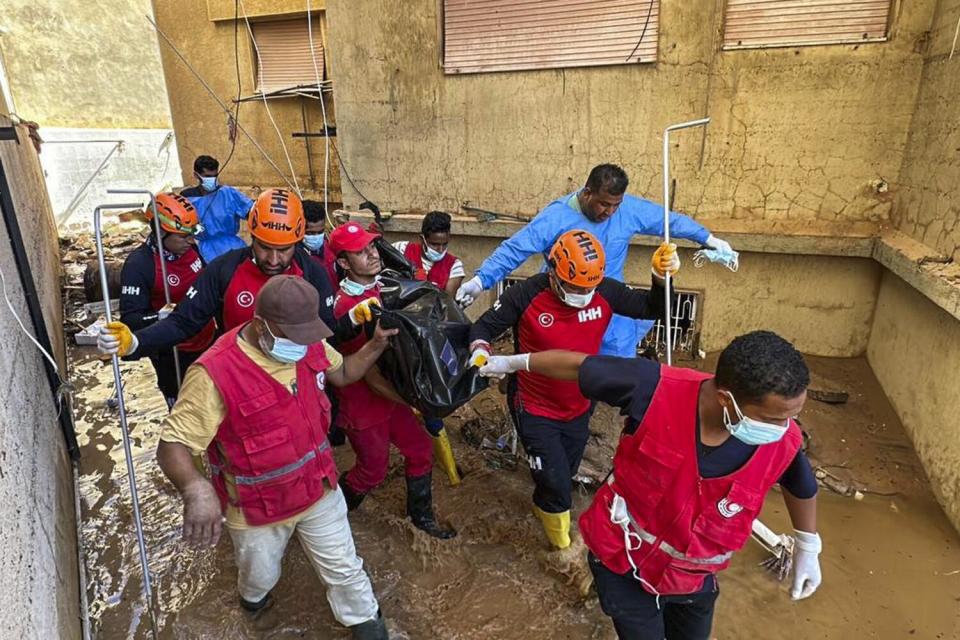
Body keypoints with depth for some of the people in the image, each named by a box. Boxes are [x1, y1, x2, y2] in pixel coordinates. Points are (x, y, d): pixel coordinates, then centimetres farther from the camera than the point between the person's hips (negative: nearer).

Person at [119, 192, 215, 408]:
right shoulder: (138, 265, -21)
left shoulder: (190, 248, -3)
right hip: (173, 354, -6)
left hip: (207, 342, 7)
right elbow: (130, 319, -23)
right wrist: (159, 317, -40)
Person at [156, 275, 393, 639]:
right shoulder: (215, 373, -32)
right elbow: (172, 445, -28)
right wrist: (196, 489, -49)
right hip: (256, 507, -2)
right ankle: (254, 595, 67)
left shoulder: (310, 344, -14)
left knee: (344, 569, 19)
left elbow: (342, 372, 7)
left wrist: (376, 344, -10)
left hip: (318, 488, 3)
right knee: (261, 575, 29)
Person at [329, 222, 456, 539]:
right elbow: (372, 376, -25)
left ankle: (421, 515, 38)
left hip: (391, 393, 7)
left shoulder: (381, 286, -5)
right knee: (372, 471, 12)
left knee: (421, 451, 15)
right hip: (364, 404, -7)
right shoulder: (348, 307, -29)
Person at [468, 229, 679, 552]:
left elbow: (652, 308, -3)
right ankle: (563, 547, 34)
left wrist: (662, 277, -21)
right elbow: (484, 326, -12)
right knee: (557, 486, 0)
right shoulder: (526, 295, -24)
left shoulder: (606, 291, -14)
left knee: (565, 475, 25)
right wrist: (480, 350, -33)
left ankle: (542, 507, 61)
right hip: (534, 410, -4)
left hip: (579, 408, 4)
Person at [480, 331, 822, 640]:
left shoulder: (783, 441, -23)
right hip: (622, 559, -3)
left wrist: (808, 548, 16)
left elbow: (802, 484, 2)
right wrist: (513, 362, -6)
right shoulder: (657, 390, -34)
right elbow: (579, 366, -20)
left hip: (692, 577, 4)